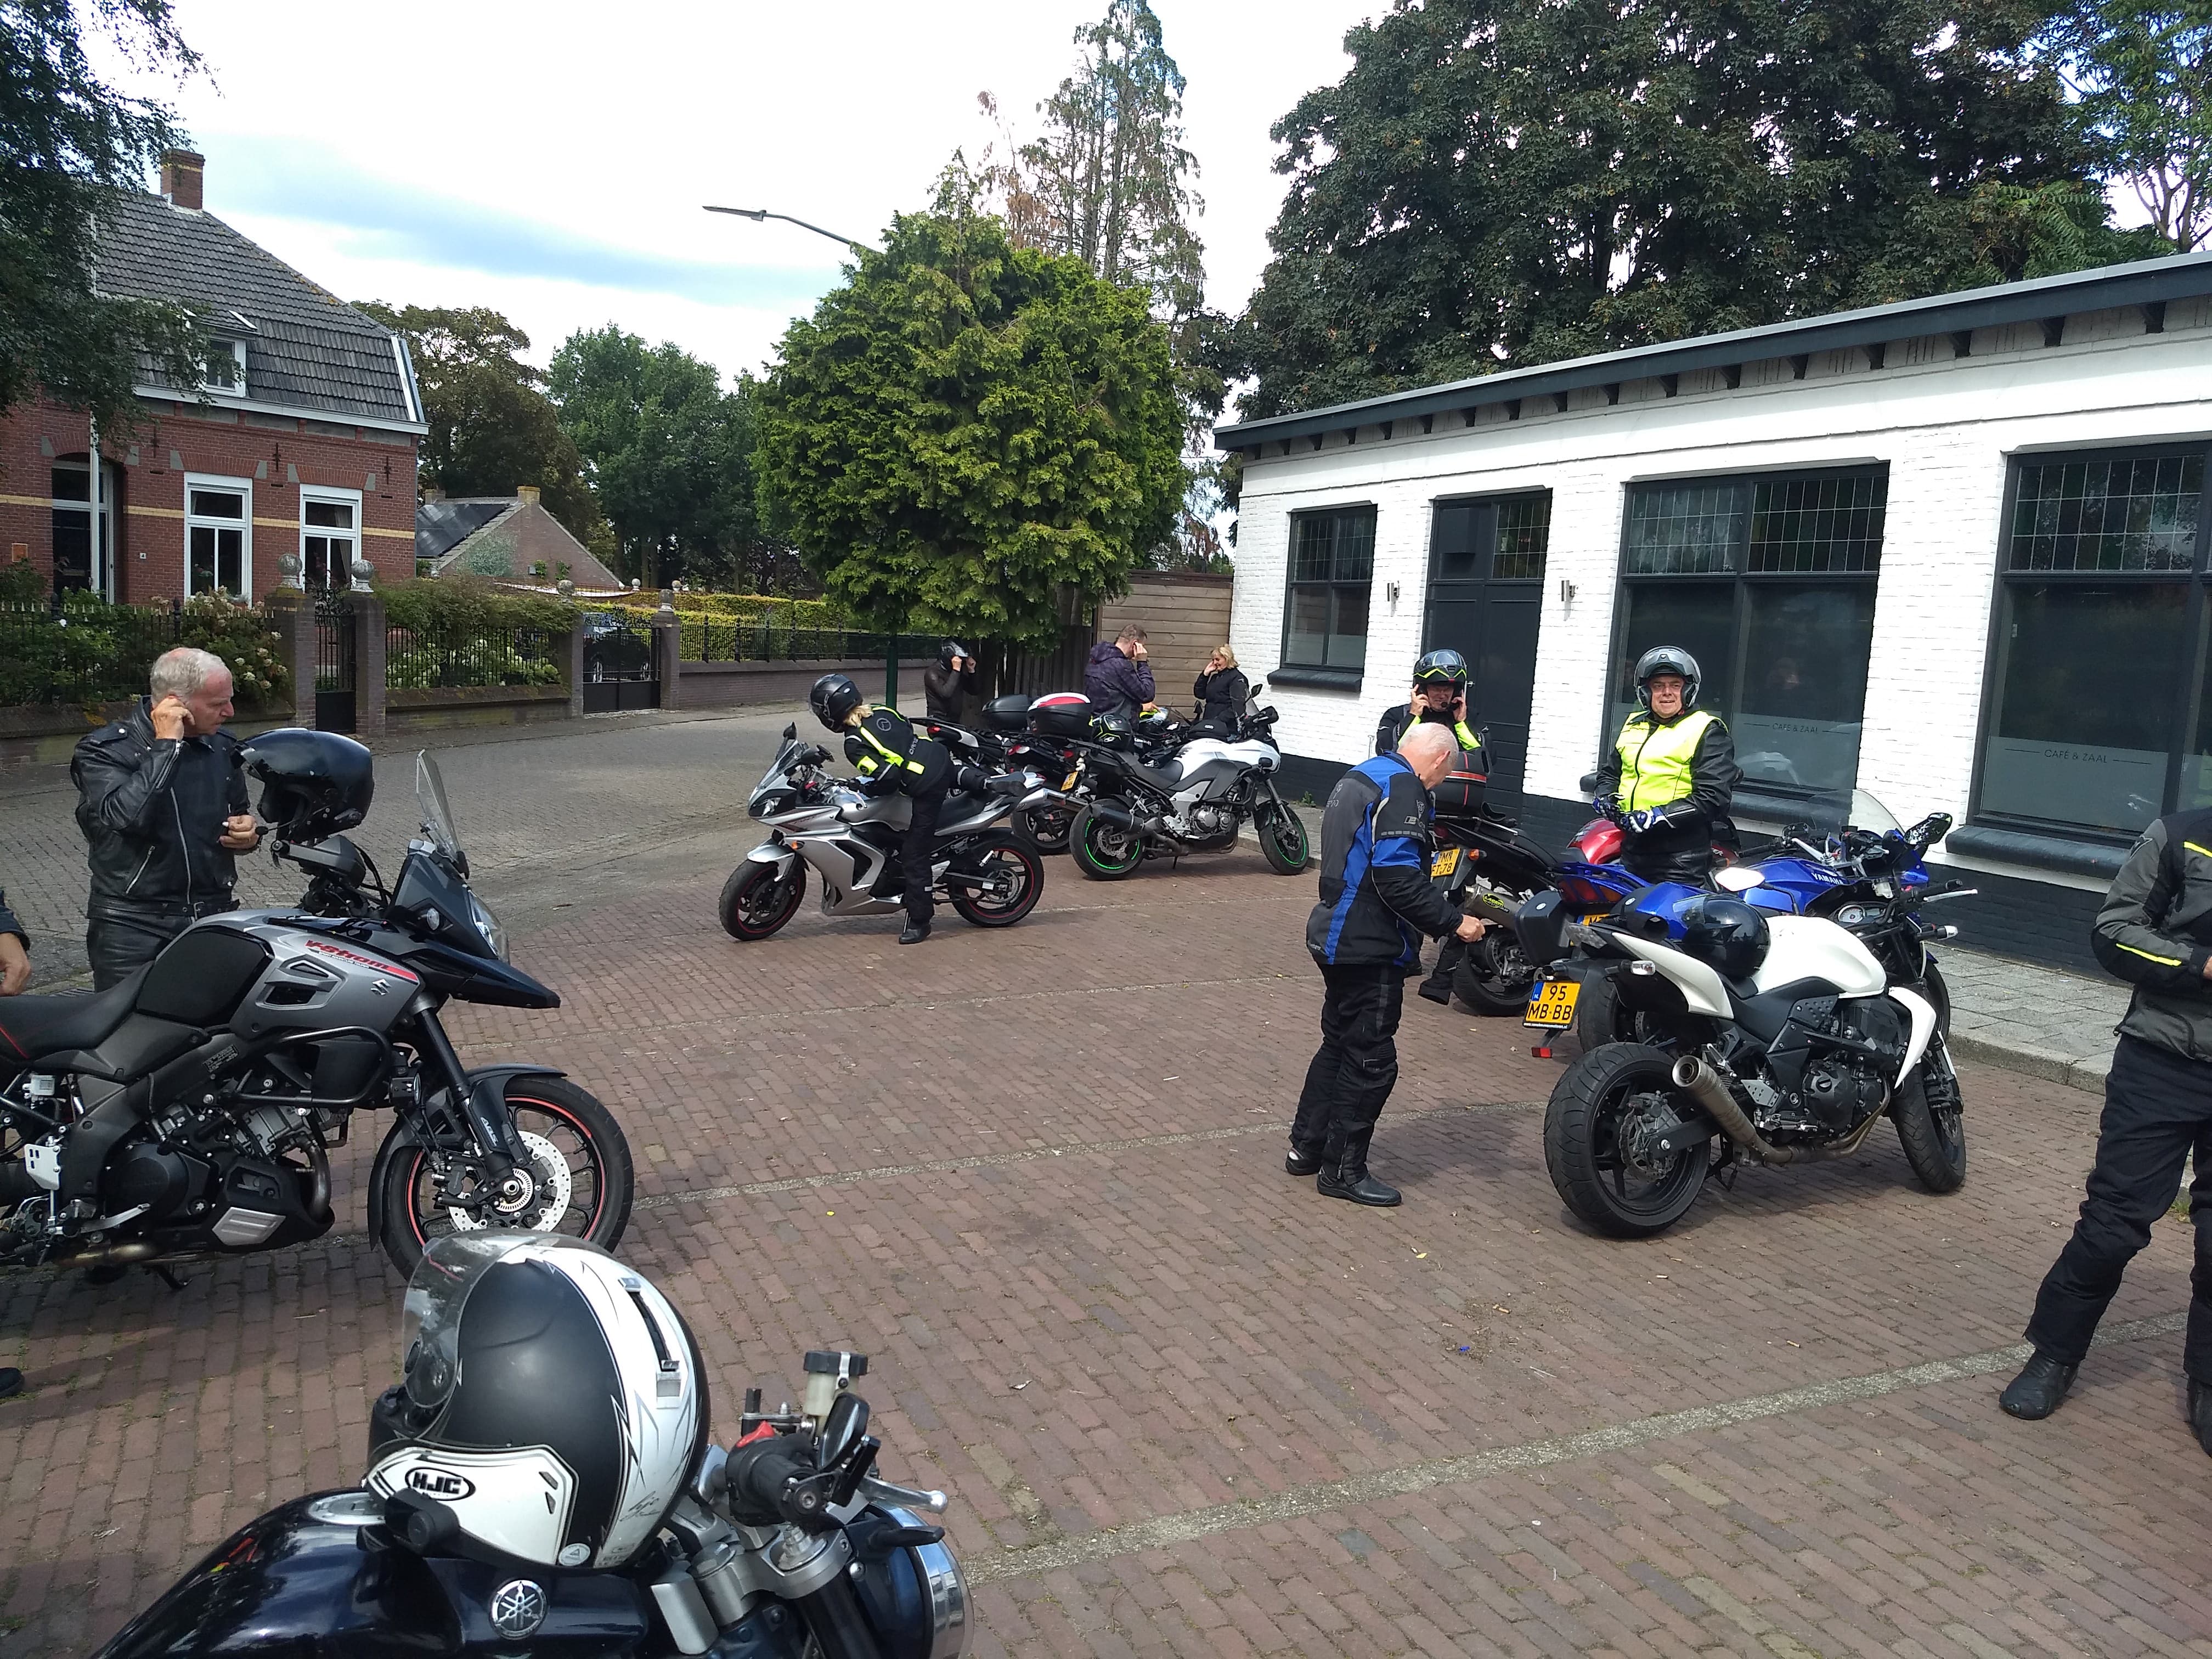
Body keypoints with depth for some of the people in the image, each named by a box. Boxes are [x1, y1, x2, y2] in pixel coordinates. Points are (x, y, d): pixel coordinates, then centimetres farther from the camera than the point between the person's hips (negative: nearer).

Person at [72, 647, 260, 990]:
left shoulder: (223, 747, 8)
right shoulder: (104, 750, -8)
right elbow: (127, 816, -28)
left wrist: (248, 833, 1)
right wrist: (166, 744, -22)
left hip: (215, 917, 5)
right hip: (133, 927, -4)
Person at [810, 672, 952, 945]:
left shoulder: (854, 744, -13)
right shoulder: (882, 712, 8)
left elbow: (887, 777, -19)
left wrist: (860, 789, -3)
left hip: (927, 787, -8)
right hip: (942, 759, 8)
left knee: (913, 856, 0)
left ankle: (918, 920, 5)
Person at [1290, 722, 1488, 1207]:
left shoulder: (1359, 777, 15)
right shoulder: (1403, 788, -16)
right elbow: (1398, 875, -26)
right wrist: (1452, 922, -19)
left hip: (1338, 935, 10)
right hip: (1370, 948, -10)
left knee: (1339, 1043, 20)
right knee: (1371, 1059, -1)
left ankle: (1307, 1146, 29)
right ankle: (1342, 1171, 7)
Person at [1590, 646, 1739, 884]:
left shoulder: (1708, 731, -3)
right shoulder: (1634, 725, 19)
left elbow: (1714, 798, -12)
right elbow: (1610, 770, 32)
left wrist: (1659, 817, -20)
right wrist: (1605, 796, 9)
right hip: (1631, 850, 7)